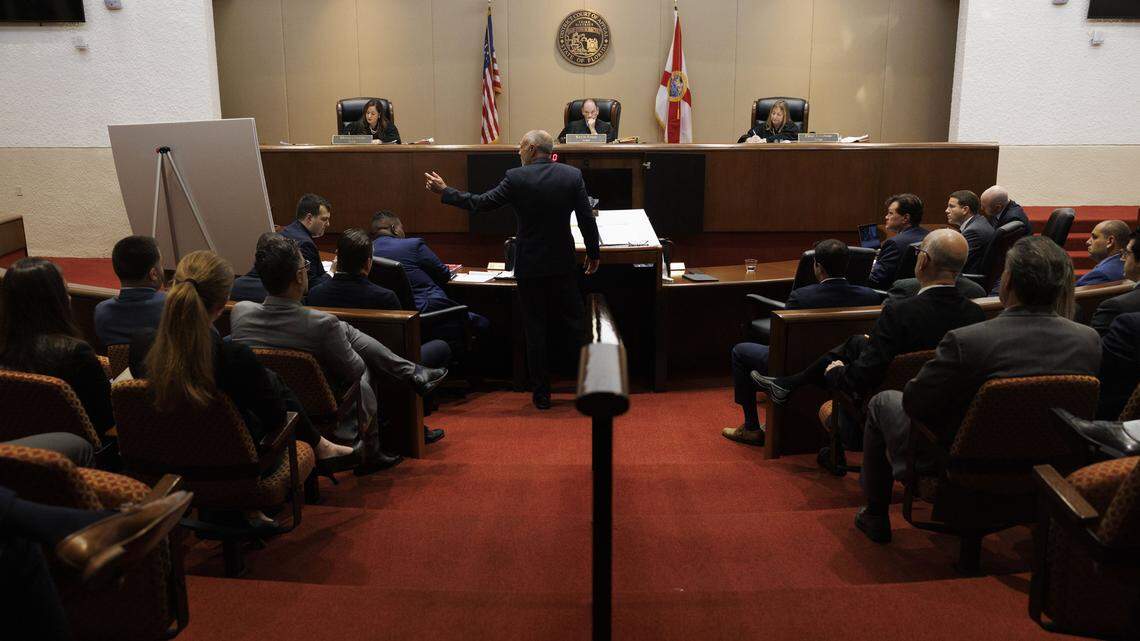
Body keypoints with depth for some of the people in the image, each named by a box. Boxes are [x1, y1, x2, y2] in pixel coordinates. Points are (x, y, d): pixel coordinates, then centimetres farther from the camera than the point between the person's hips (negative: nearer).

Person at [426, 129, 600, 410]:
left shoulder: (516, 178, -10)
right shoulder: (573, 175, -3)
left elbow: (481, 203, -7)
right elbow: (587, 218, -1)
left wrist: (445, 191, 5)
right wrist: (594, 253, 10)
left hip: (530, 266, -1)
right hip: (562, 264, 2)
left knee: (535, 329, 7)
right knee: (573, 323, 13)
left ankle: (542, 394, 13)